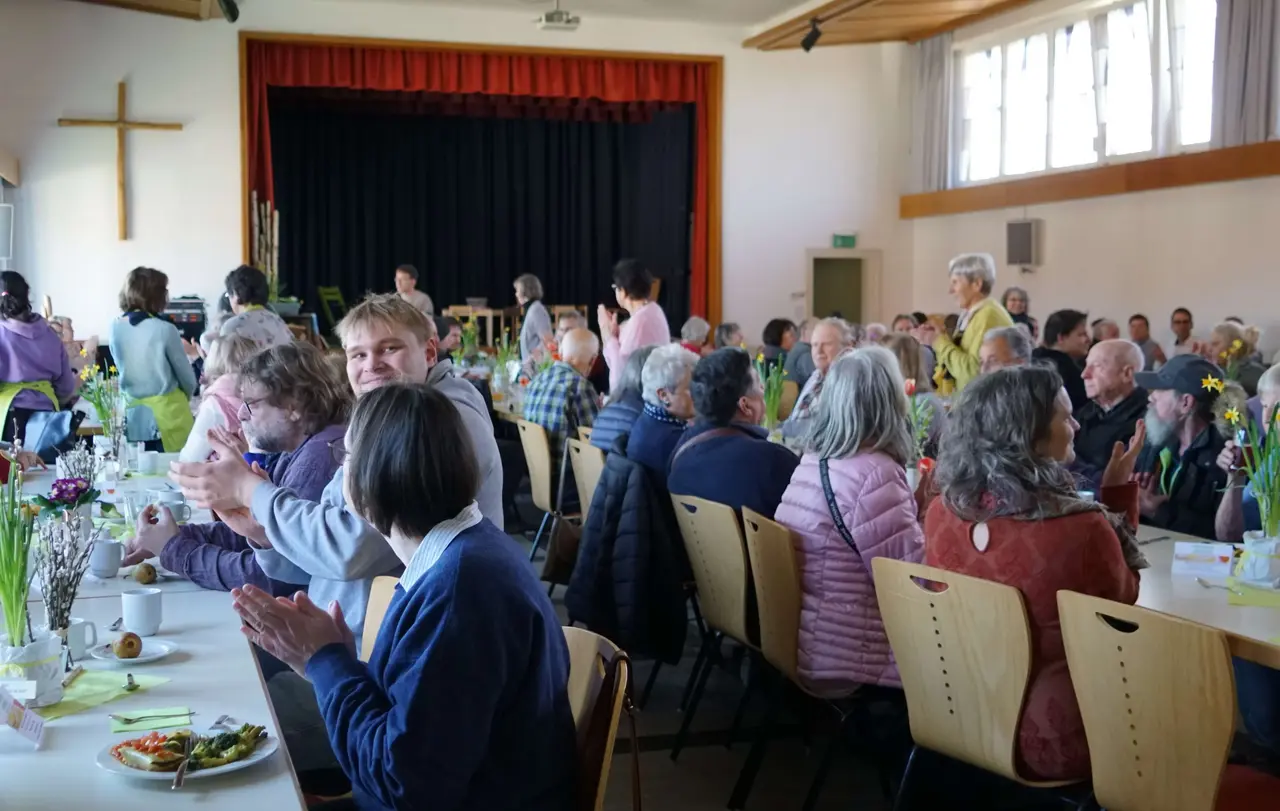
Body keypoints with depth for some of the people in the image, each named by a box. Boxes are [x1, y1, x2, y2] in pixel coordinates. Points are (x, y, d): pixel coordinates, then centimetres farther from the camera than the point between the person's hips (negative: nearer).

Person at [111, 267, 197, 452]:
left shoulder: (115, 328, -1)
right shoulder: (165, 330, -15)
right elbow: (187, 378, -4)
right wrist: (184, 397, 16)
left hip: (131, 415, 5)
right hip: (165, 413, -5)